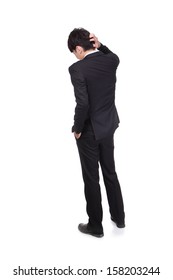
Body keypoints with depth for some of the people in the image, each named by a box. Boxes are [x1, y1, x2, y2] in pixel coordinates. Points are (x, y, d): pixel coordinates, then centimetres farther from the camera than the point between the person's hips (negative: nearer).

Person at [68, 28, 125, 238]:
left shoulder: (77, 69, -21)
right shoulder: (110, 60, -2)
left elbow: (82, 104, -27)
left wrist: (77, 129, -12)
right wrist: (100, 46, 6)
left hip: (89, 131, -7)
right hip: (109, 126, 7)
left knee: (91, 179, 8)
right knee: (110, 173, 20)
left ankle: (95, 226, 23)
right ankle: (119, 217, 35)